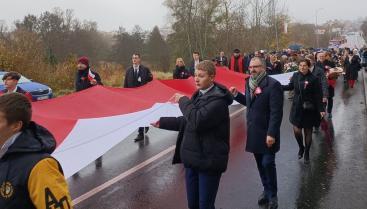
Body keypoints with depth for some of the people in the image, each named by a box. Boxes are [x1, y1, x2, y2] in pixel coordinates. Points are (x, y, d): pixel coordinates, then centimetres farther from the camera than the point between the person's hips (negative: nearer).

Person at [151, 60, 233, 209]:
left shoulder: (218, 99, -16)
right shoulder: (198, 95, 12)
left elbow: (198, 120, -29)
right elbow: (187, 121, 23)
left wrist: (183, 101, -16)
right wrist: (162, 122, 21)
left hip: (208, 160, -8)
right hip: (192, 158, 8)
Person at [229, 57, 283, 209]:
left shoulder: (272, 85, -15)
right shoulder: (249, 83, 7)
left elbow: (276, 112, -18)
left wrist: (271, 134, -22)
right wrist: (236, 94, 6)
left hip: (266, 133, -6)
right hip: (254, 132, 6)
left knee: (268, 163, -2)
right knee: (260, 164, 14)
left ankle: (272, 195, 18)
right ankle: (266, 190, 31)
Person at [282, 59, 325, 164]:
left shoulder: (314, 79, -13)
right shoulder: (295, 76, -3)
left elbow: (318, 96, -11)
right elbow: (290, 86, 15)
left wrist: (321, 109, -16)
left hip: (309, 109, -2)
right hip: (297, 108, 3)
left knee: (308, 131, 10)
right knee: (296, 130, -4)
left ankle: (306, 153, 28)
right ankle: (301, 147, 27)